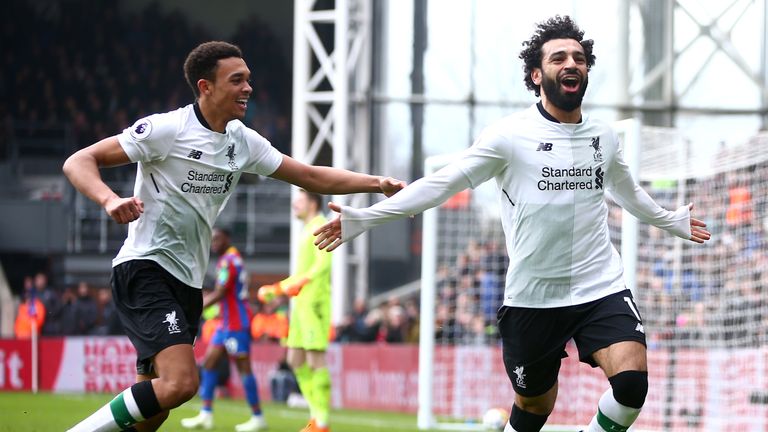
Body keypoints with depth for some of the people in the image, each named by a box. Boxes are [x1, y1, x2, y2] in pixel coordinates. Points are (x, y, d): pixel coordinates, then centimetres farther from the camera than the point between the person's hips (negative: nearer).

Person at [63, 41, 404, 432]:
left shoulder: (243, 141, 10)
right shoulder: (166, 129, -11)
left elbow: (313, 177, 18)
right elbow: (79, 162, -13)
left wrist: (376, 183, 7)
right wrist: (110, 200, -32)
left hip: (187, 282, 8)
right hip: (145, 268, -8)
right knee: (181, 382, -27)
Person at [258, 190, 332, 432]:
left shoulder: (320, 228, -7)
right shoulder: (307, 231, 22)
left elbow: (323, 264, -21)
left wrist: (302, 281, -33)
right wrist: (274, 290, 29)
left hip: (315, 302, -10)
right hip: (301, 303, 10)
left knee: (315, 361, -11)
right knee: (295, 359, 9)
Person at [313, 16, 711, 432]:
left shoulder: (604, 137, 8)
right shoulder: (510, 135, -7)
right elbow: (441, 183, -10)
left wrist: (672, 221, 46)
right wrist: (365, 217, -18)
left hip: (602, 288, 3)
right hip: (533, 299, -3)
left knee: (632, 380, -20)